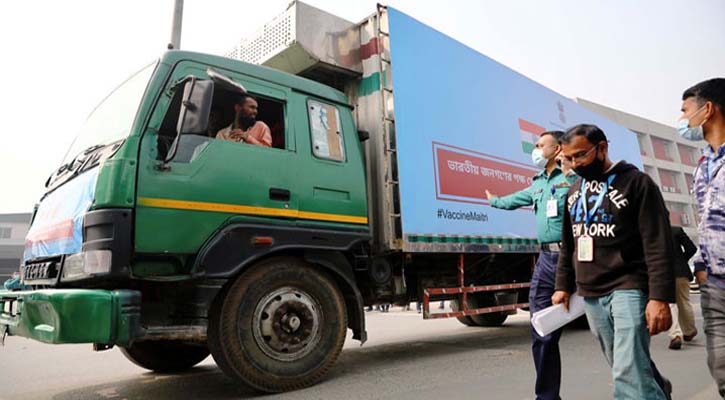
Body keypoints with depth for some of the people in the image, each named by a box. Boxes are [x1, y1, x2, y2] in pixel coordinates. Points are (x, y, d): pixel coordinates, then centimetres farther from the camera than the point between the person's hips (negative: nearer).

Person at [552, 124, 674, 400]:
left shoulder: (636, 182, -5)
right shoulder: (574, 191, 13)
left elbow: (658, 244, -12)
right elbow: (568, 245, 19)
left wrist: (660, 297, -18)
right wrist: (563, 286, 14)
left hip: (628, 289, -6)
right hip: (589, 295, 6)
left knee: (629, 372, -14)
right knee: (625, 365, 14)